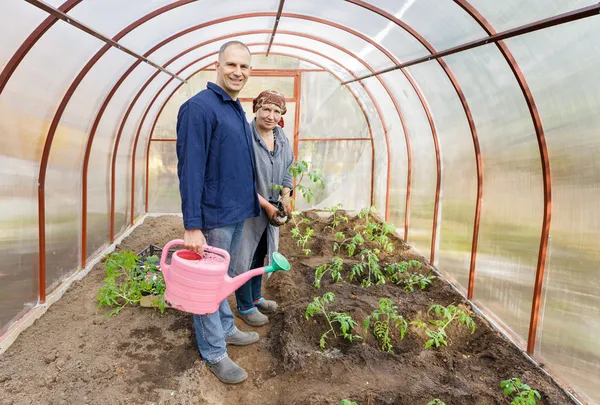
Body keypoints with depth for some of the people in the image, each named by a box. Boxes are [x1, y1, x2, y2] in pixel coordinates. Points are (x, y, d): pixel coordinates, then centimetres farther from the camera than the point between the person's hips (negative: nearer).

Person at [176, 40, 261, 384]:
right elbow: (190, 170, -20)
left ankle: (226, 328, 40)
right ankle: (214, 353, 23)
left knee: (225, 278, 22)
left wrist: (252, 198, 18)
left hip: (239, 214, 8)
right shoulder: (200, 107, -15)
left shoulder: (239, 110, 12)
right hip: (214, 217, -8)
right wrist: (192, 226, -22)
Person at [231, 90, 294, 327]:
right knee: (244, 257, 6)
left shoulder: (282, 139, 4)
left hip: (271, 209, 7)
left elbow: (287, 170, 12)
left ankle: (256, 297, 40)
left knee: (260, 255, 21)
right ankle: (245, 307, 26)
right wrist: (265, 205, -20)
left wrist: (285, 197, -4)